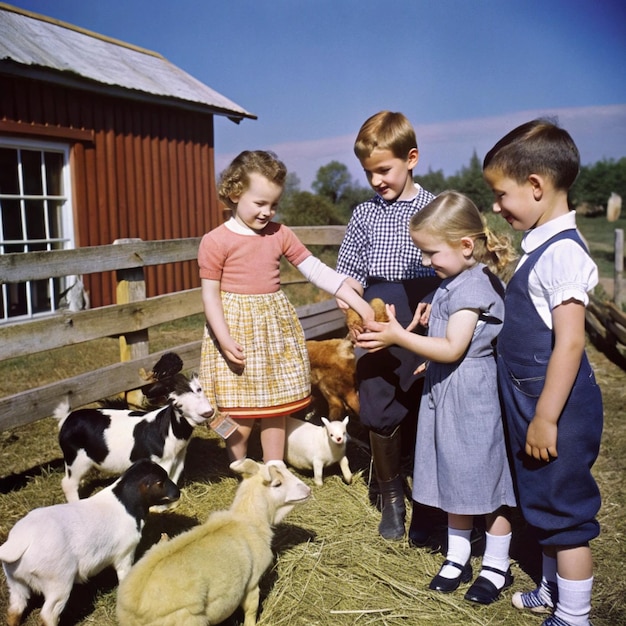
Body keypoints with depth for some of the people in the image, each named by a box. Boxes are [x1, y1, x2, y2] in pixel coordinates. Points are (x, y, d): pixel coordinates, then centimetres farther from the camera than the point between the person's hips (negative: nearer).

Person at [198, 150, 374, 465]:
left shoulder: (279, 235, 3)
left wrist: (358, 303, -5)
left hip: (275, 329, 4)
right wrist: (225, 339, -18)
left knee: (276, 409, 12)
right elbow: (210, 295, -7)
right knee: (240, 417, 1)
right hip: (237, 328, -4)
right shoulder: (216, 241, -9)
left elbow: (317, 270, 1)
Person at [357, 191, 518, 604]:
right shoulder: (456, 283, 9)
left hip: (473, 398, -9)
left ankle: (497, 565, 24)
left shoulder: (473, 286, -19)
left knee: (486, 477, 6)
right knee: (456, 479, 17)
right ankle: (458, 558, 32)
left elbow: (451, 349, -24)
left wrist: (399, 337, -23)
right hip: (446, 395, 9)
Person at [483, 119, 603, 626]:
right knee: (543, 505, 22)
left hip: (558, 407, -10)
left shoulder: (563, 252, -21)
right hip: (534, 402, 10)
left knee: (565, 511, 5)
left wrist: (545, 418, -21)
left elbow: (569, 343, -24)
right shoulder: (541, 245, 9)